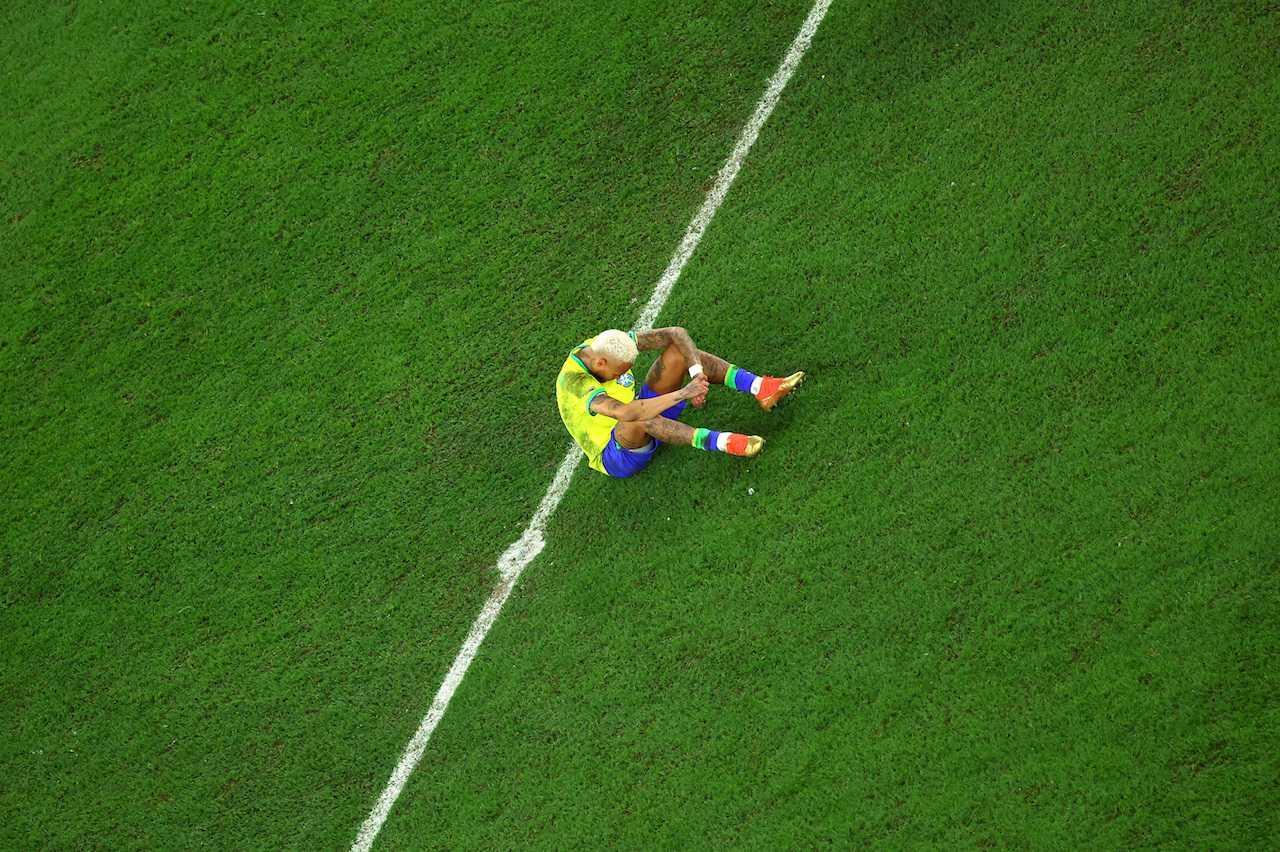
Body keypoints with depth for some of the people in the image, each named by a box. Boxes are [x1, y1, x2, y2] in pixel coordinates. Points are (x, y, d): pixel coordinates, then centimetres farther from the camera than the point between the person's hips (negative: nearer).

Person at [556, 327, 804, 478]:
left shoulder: (608, 344, -12)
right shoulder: (576, 383, -34)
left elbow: (676, 333, -13)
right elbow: (627, 413, -51)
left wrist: (697, 374, -29)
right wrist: (682, 393, -49)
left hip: (643, 428, 7)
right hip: (617, 457, -7)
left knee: (679, 351, -10)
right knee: (638, 420, -45)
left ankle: (761, 388, -21)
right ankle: (721, 442, -41)